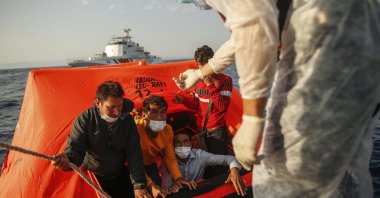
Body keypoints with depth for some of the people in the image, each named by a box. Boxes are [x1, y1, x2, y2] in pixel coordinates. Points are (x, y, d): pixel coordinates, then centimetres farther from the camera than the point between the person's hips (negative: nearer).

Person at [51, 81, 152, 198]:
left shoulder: (127, 120, -11)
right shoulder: (86, 119, -18)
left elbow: (134, 154, -12)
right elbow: (75, 147, -26)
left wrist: (139, 185, -21)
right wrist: (68, 159, -51)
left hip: (120, 176, 2)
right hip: (93, 177, -2)